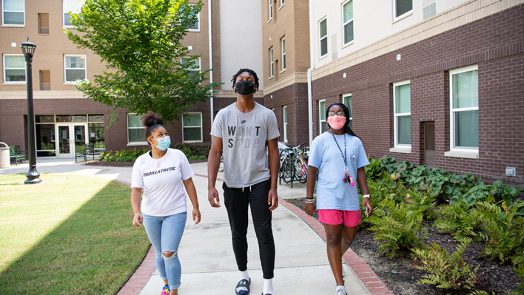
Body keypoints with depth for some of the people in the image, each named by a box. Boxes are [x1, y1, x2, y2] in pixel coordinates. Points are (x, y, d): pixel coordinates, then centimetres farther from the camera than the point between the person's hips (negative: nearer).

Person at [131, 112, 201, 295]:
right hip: (151, 215, 2)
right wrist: (136, 212, -27)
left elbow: (188, 182, -4)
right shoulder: (141, 162, -8)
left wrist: (195, 207, -2)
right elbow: (136, 190, -11)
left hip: (175, 213, -2)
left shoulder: (177, 156, -10)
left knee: (169, 253, -11)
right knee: (159, 253, 17)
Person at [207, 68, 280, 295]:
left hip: (259, 183, -1)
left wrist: (273, 187, -7)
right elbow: (215, 151, -2)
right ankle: (243, 275, 35)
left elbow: (273, 152, -1)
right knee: (238, 233, 15)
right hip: (232, 184, 2)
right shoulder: (223, 115, 0)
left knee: (264, 233, -2)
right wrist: (211, 186, -11)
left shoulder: (266, 115, -2)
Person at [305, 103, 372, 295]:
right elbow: (312, 171, -2)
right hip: (329, 199, -4)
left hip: (350, 198, 4)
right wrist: (309, 199, -4)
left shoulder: (355, 141, 6)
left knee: (349, 237, 16)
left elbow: (360, 170, 9)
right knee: (333, 239, 2)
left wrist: (366, 195, 2)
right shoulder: (320, 141, -3)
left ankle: (335, 262, 46)